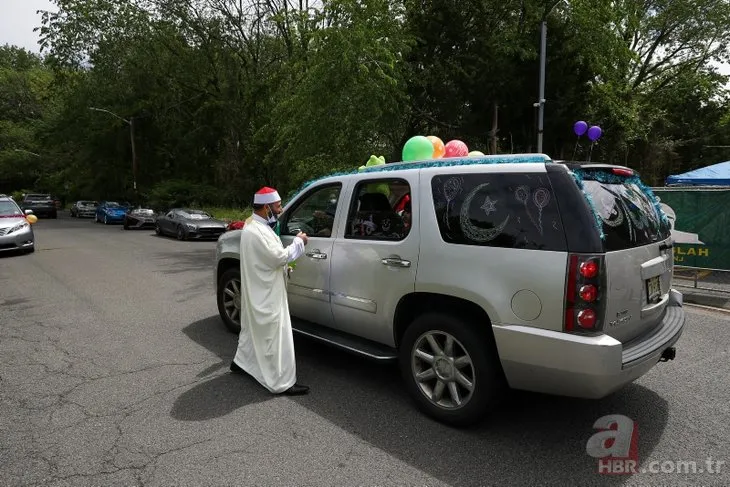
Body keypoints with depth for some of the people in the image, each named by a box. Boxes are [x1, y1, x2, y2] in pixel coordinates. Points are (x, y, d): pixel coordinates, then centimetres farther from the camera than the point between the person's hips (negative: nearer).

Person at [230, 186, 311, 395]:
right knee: (274, 335, -6)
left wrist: (285, 263, 7)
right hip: (265, 294, -11)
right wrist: (298, 242, -12)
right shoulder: (256, 231, -25)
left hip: (259, 291, 11)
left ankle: (241, 362, 43)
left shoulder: (254, 225, 10)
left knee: (253, 327, 25)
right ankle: (282, 383, 1)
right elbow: (279, 257, -25)